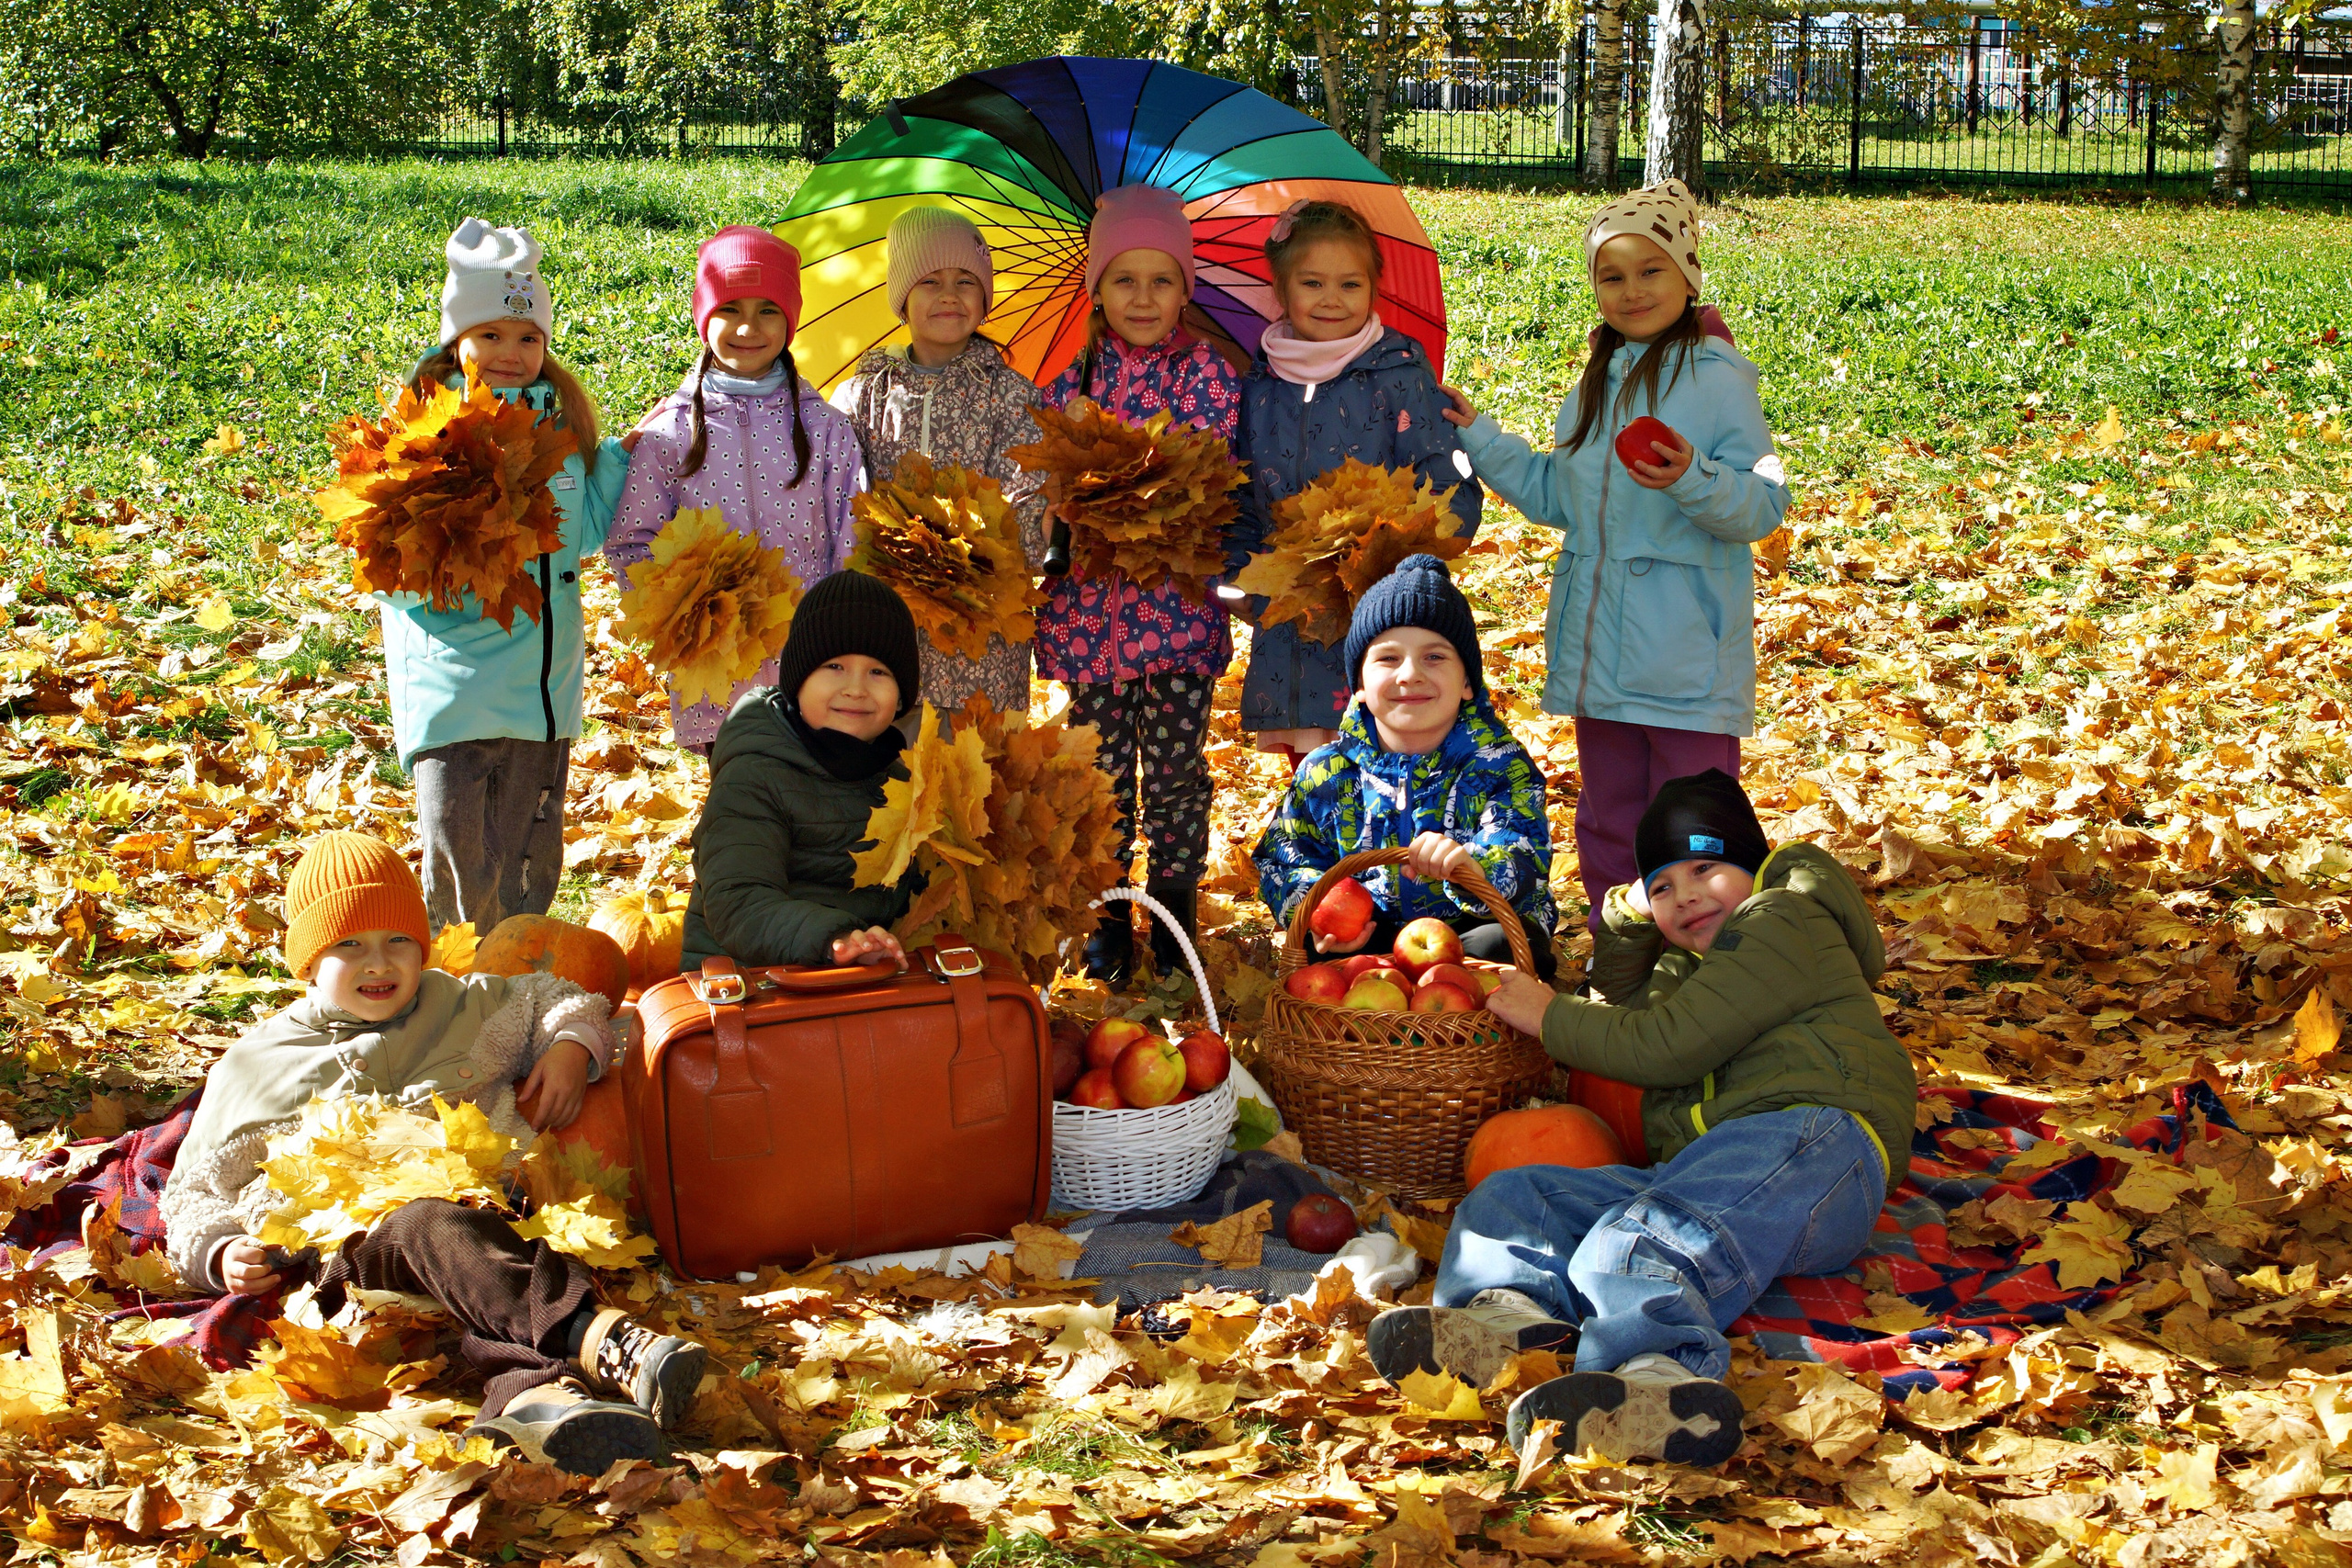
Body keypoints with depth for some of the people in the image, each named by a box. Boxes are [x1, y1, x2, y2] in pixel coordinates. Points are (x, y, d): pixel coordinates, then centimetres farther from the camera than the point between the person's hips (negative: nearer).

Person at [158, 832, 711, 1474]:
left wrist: (571, 1047, 16)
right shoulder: (252, 1067, 23)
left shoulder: (468, 1006, 28)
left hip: (493, 1213, 2)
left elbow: (561, 999, 39)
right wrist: (220, 1253, 3)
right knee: (436, 1228, -40)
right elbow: (195, 1194, 25)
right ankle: (600, 1339, -63)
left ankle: (532, 1393, -71)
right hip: (357, 1242, -2)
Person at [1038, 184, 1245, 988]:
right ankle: (1106, 917, 19)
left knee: (1174, 768, 3)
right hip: (1090, 605, 2)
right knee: (1102, 769, 7)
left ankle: (1175, 916, 18)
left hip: (1179, 603, -2)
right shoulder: (1073, 384, 5)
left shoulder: (1208, 376, 0)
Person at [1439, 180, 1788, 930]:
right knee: (1607, 823, 18)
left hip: (1687, 660, -8)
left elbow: (1763, 502, -17)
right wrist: (1480, 438, 17)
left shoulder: (1717, 375, -11)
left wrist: (1693, 481, -34)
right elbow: (1559, 496, 21)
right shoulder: (1599, 381, 13)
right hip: (1600, 647, 8)